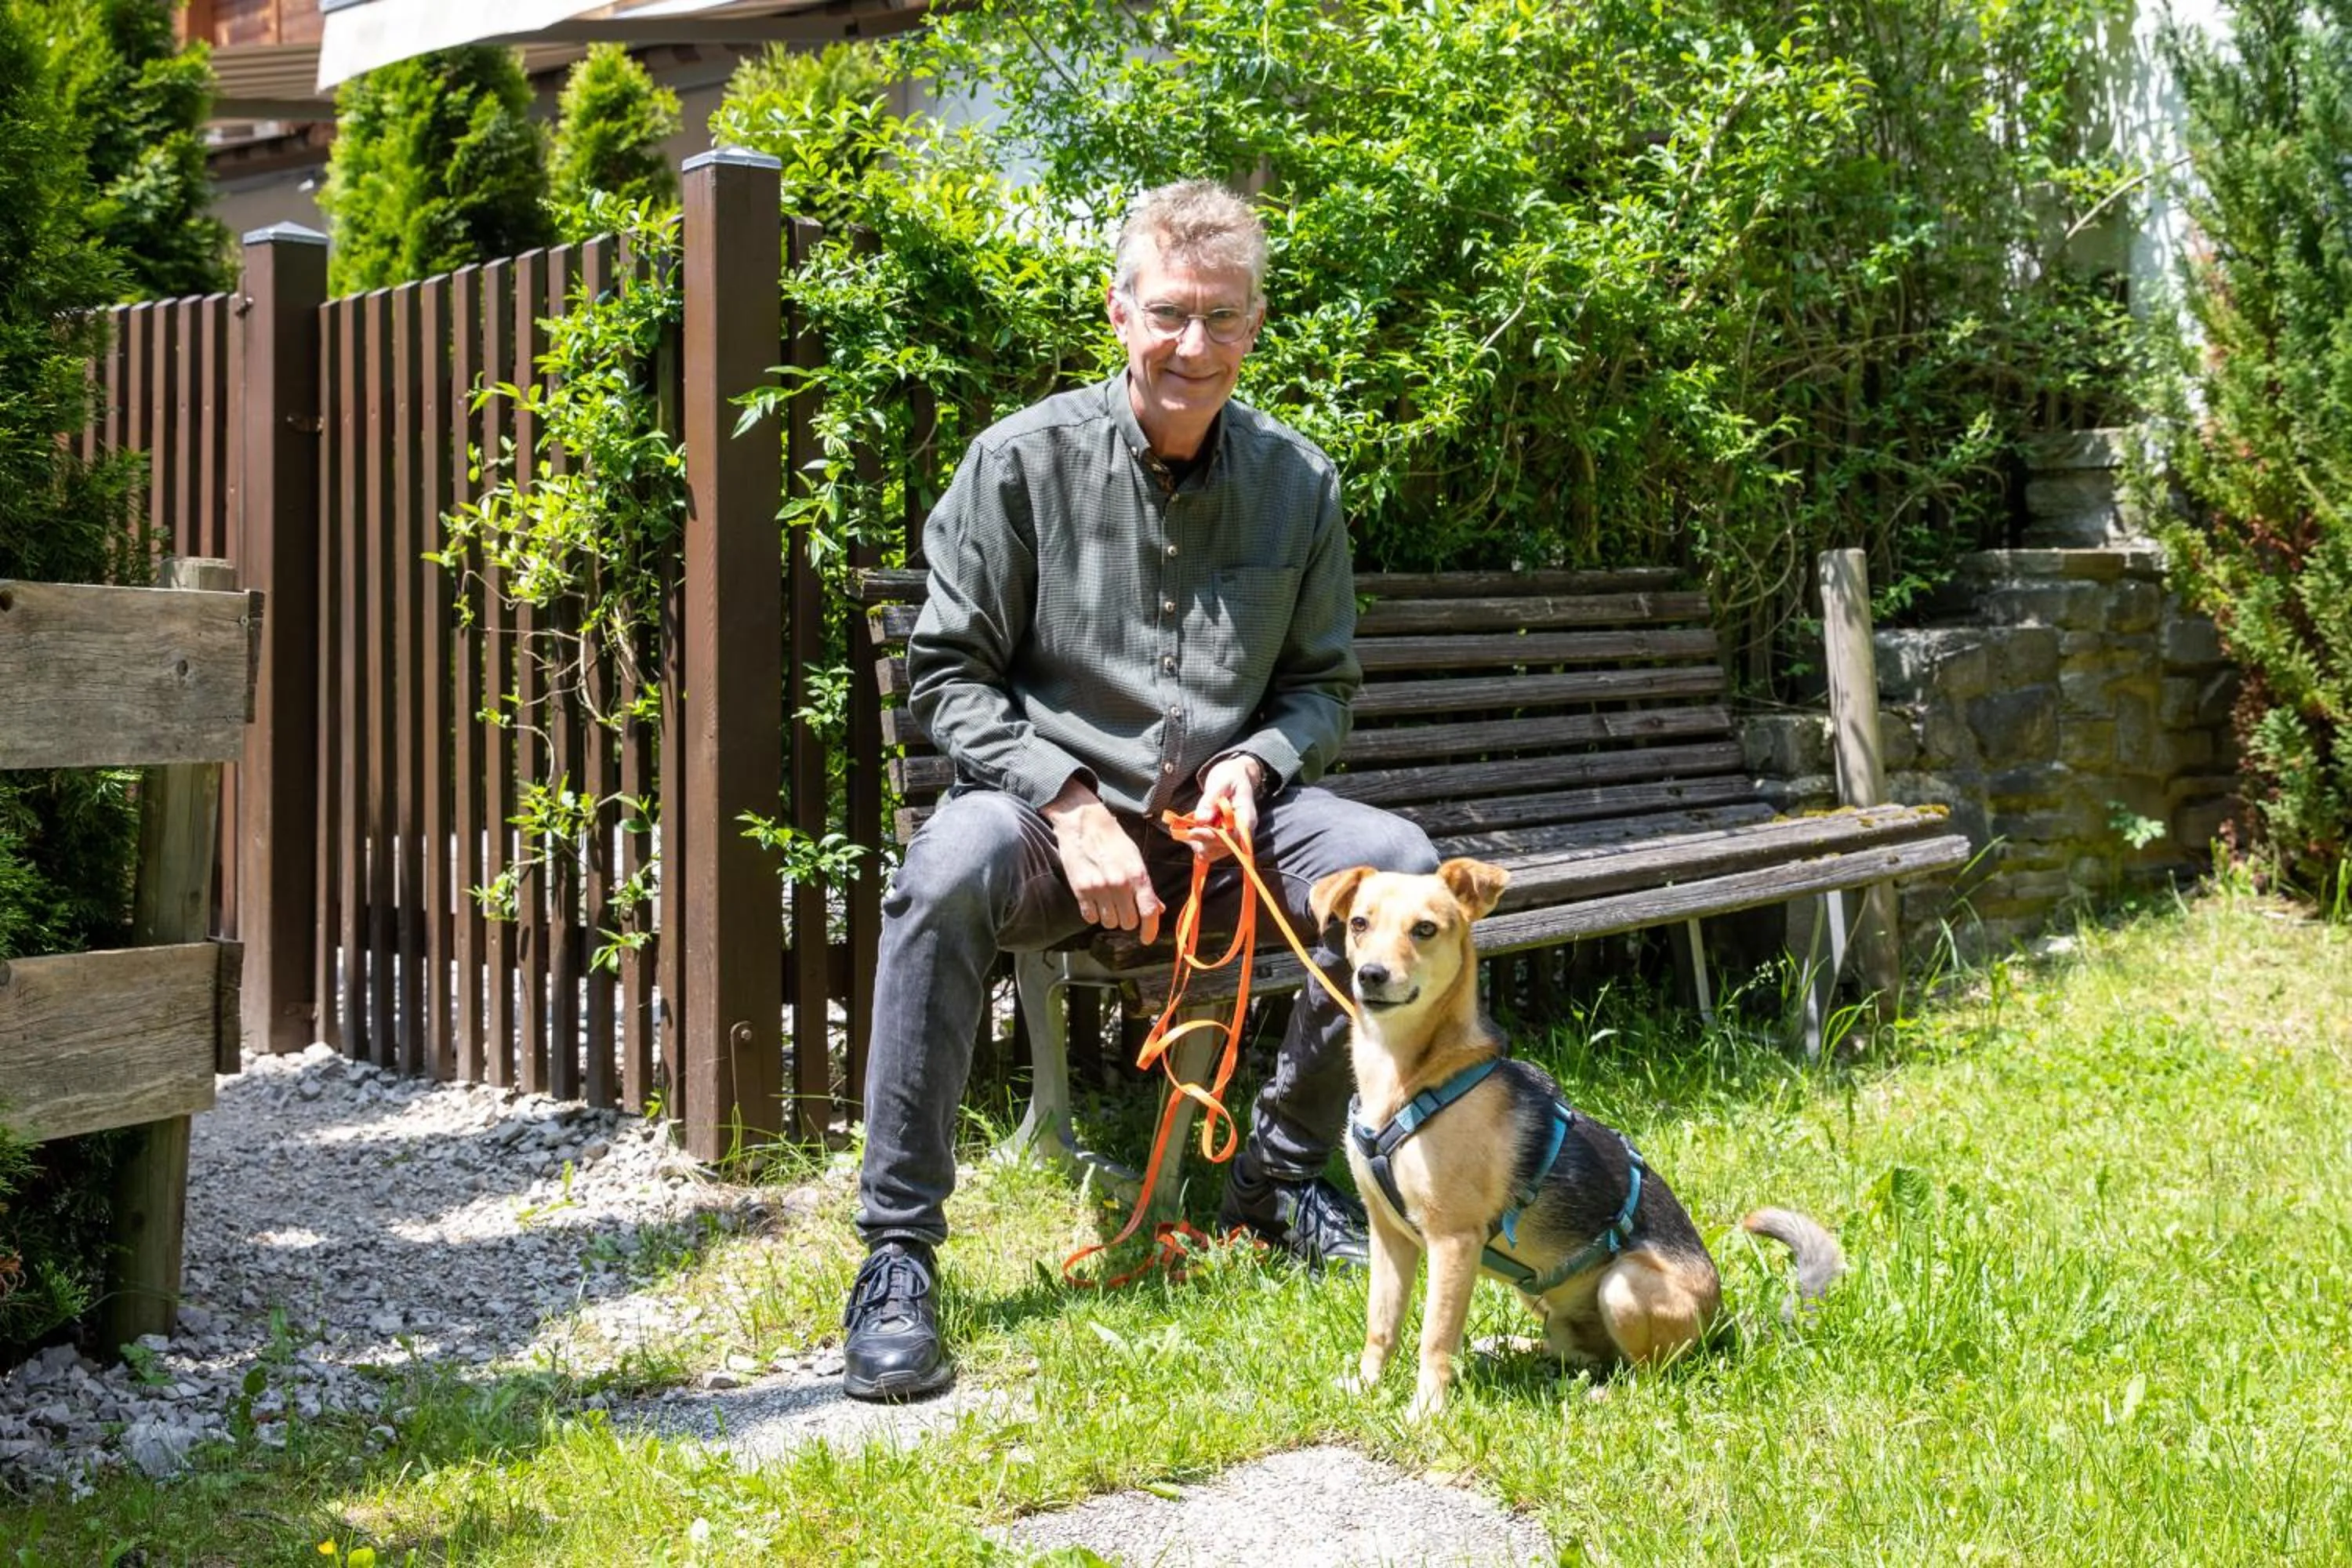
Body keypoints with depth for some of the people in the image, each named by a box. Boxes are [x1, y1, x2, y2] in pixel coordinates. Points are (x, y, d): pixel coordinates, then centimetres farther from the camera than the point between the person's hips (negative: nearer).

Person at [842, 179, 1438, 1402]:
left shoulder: (1296, 481, 4)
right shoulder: (1024, 459, -6)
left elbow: (1326, 681, 13)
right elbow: (948, 673, -5)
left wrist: (1256, 763, -9)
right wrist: (1070, 806, -18)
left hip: (1219, 823, 3)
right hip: (1055, 807, -3)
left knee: (1399, 864, -22)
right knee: (947, 871, -36)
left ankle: (1278, 1173, 0)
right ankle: (897, 1252, -25)